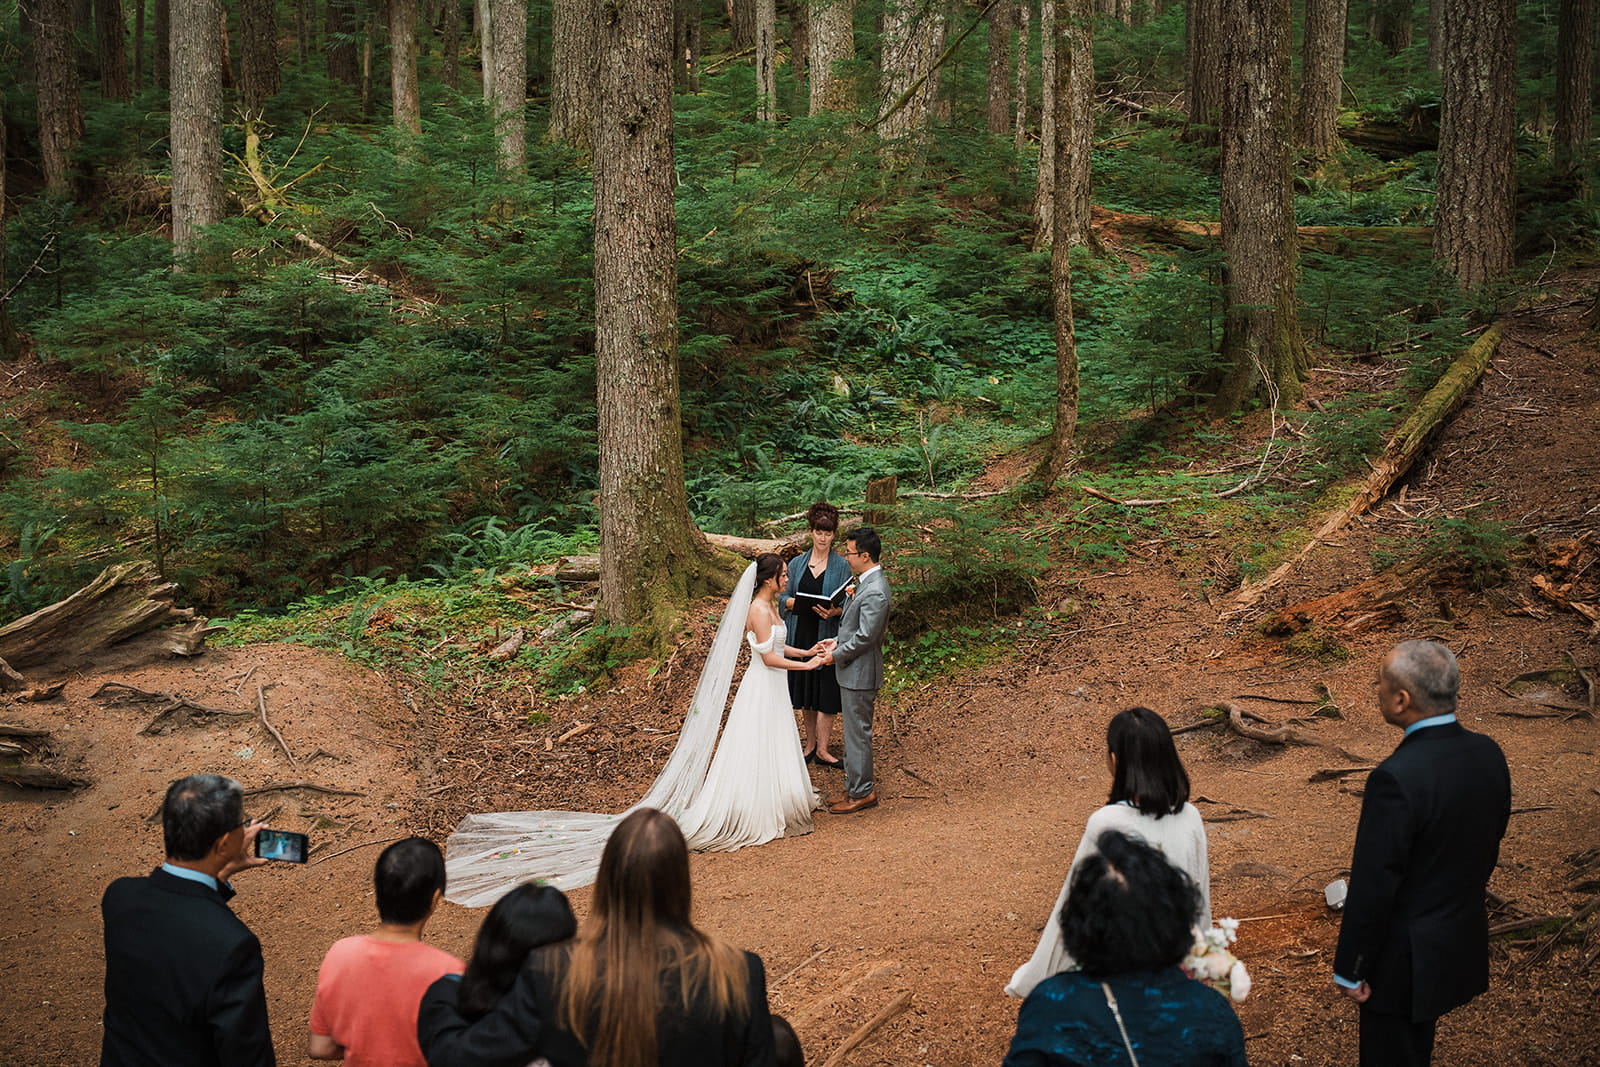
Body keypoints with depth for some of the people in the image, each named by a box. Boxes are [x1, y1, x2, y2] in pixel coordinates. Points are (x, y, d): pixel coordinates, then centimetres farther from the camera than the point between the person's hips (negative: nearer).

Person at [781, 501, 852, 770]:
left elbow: (847, 605, -3)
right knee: (804, 691, 11)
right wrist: (795, 602, -12)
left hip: (828, 636, -3)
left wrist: (834, 611, -24)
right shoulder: (797, 563, 6)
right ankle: (810, 744, 24)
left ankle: (822, 750, 5)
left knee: (826, 694, -2)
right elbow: (783, 598, 9)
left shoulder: (841, 566, -2)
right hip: (800, 634, 3)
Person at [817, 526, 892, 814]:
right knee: (854, 732, 17)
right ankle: (857, 786, 27)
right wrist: (838, 642, 8)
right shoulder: (868, 582, 8)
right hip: (853, 671, 10)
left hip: (859, 673, -10)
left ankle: (861, 792, 10)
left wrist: (836, 655, -13)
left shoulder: (874, 592, -25)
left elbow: (865, 637, -24)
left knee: (858, 733, 0)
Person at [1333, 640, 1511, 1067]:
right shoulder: (1488, 754, -6)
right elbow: (1488, 850, 8)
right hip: (1464, 941, 7)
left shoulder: (1397, 778, -30)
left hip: (1406, 954, -7)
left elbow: (1373, 885, -24)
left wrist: (1349, 969, -12)